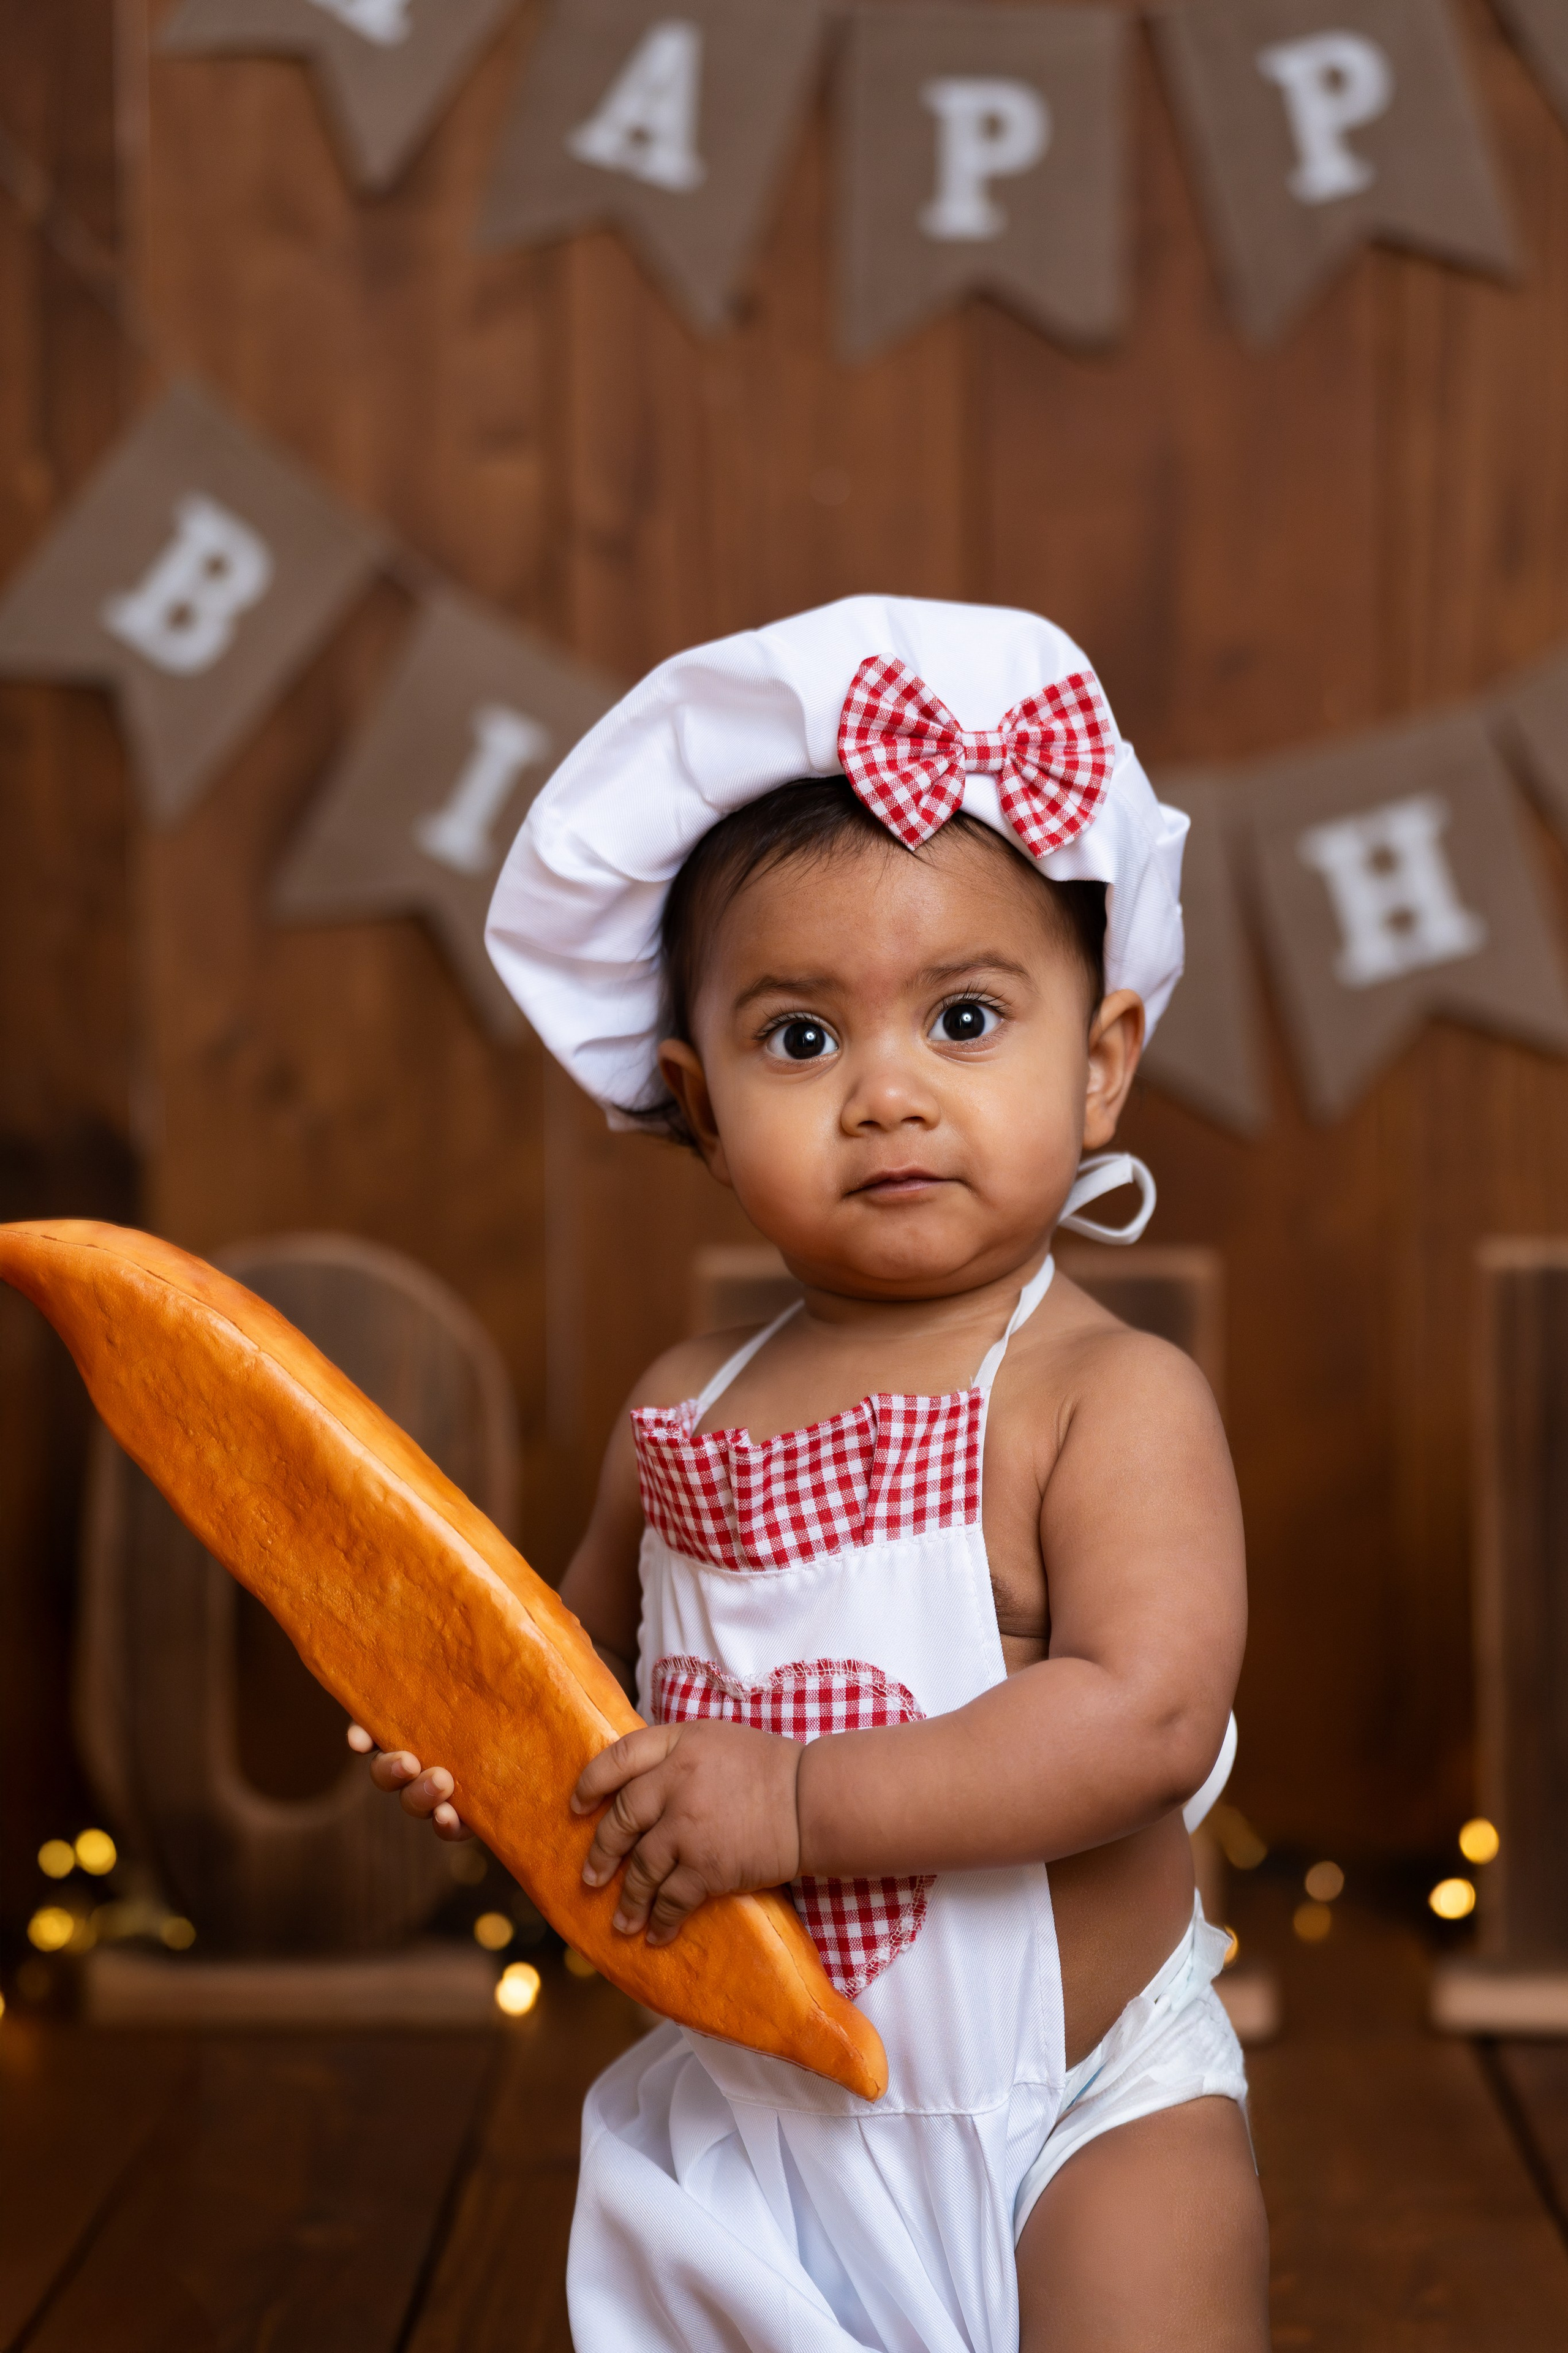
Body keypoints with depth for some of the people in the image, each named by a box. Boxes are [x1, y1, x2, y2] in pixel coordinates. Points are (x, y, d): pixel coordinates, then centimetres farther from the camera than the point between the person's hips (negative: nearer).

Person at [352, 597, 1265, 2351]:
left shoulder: (1112, 1399, -15)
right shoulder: (682, 1411, 1)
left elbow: (1149, 1716, -26)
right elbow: (595, 1640, 17)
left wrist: (800, 1798, -29)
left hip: (1080, 2107, -4)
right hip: (753, 2118, 5)